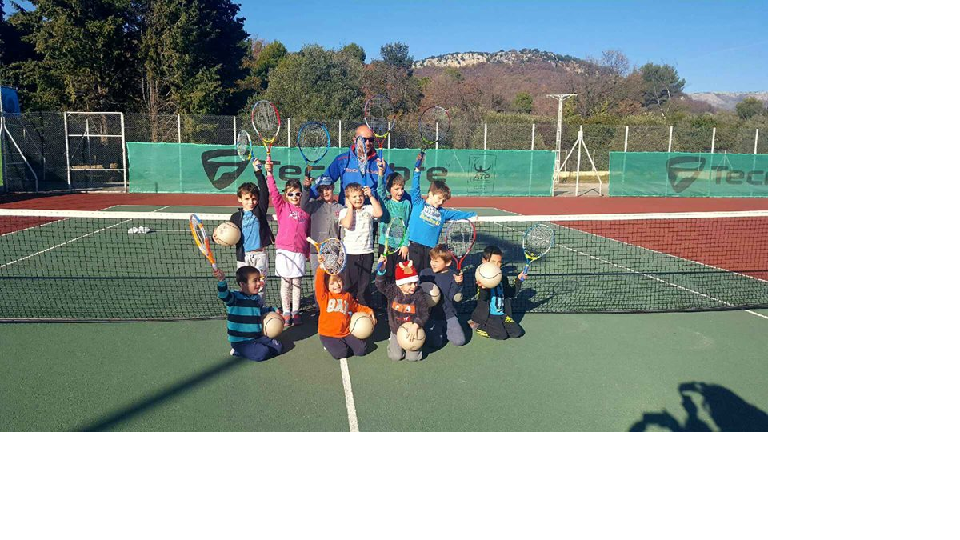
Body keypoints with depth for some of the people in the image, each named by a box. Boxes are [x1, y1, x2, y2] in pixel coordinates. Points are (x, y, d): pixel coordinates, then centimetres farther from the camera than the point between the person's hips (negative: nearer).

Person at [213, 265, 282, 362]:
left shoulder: (257, 298, 9)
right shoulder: (235, 297, -14)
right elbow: (224, 294, -36)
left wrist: (273, 310, 14)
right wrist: (221, 280, -54)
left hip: (257, 337, 8)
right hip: (240, 341, -7)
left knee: (277, 347, 3)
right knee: (262, 353, -25)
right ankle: (238, 351, 0)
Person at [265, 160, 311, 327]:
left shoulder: (306, 211, 7)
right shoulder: (282, 207, 3)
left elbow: (308, 233, 11)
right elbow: (273, 192, -12)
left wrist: (308, 252, 12)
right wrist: (270, 173, -23)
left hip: (300, 252, 2)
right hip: (284, 251, -2)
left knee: (296, 283, 7)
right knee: (285, 283, 4)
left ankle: (295, 312, 15)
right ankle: (286, 313, 11)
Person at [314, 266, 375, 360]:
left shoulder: (347, 296, 12)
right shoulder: (324, 296, -2)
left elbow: (357, 307, 27)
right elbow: (318, 283, -19)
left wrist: (368, 311, 12)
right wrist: (322, 267, -31)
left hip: (346, 333, 4)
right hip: (328, 334, -4)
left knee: (361, 349, -13)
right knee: (340, 353, -27)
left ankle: (344, 345, 15)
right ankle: (330, 345, 7)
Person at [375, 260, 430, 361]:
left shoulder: (419, 295, -14)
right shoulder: (393, 290, -9)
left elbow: (424, 313, -12)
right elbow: (380, 285, -11)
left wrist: (416, 324, -28)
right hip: (396, 329, 1)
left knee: (412, 357, -8)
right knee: (395, 356, -5)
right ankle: (394, 343, 29)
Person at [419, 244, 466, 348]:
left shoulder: (453, 276, -5)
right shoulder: (425, 273, -2)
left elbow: (454, 297, -11)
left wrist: (458, 284, -26)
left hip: (448, 314, 0)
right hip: (431, 315, 0)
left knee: (459, 341, -7)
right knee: (435, 343, -12)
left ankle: (444, 329, 22)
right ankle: (427, 329, 21)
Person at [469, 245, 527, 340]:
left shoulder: (503, 279, 12)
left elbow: (511, 294, 17)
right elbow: (481, 299, -16)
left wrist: (518, 281, 8)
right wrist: (483, 289, -38)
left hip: (502, 314, 7)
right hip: (488, 315, -7)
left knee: (517, 332, -6)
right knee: (501, 335, -21)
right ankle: (477, 326, 2)